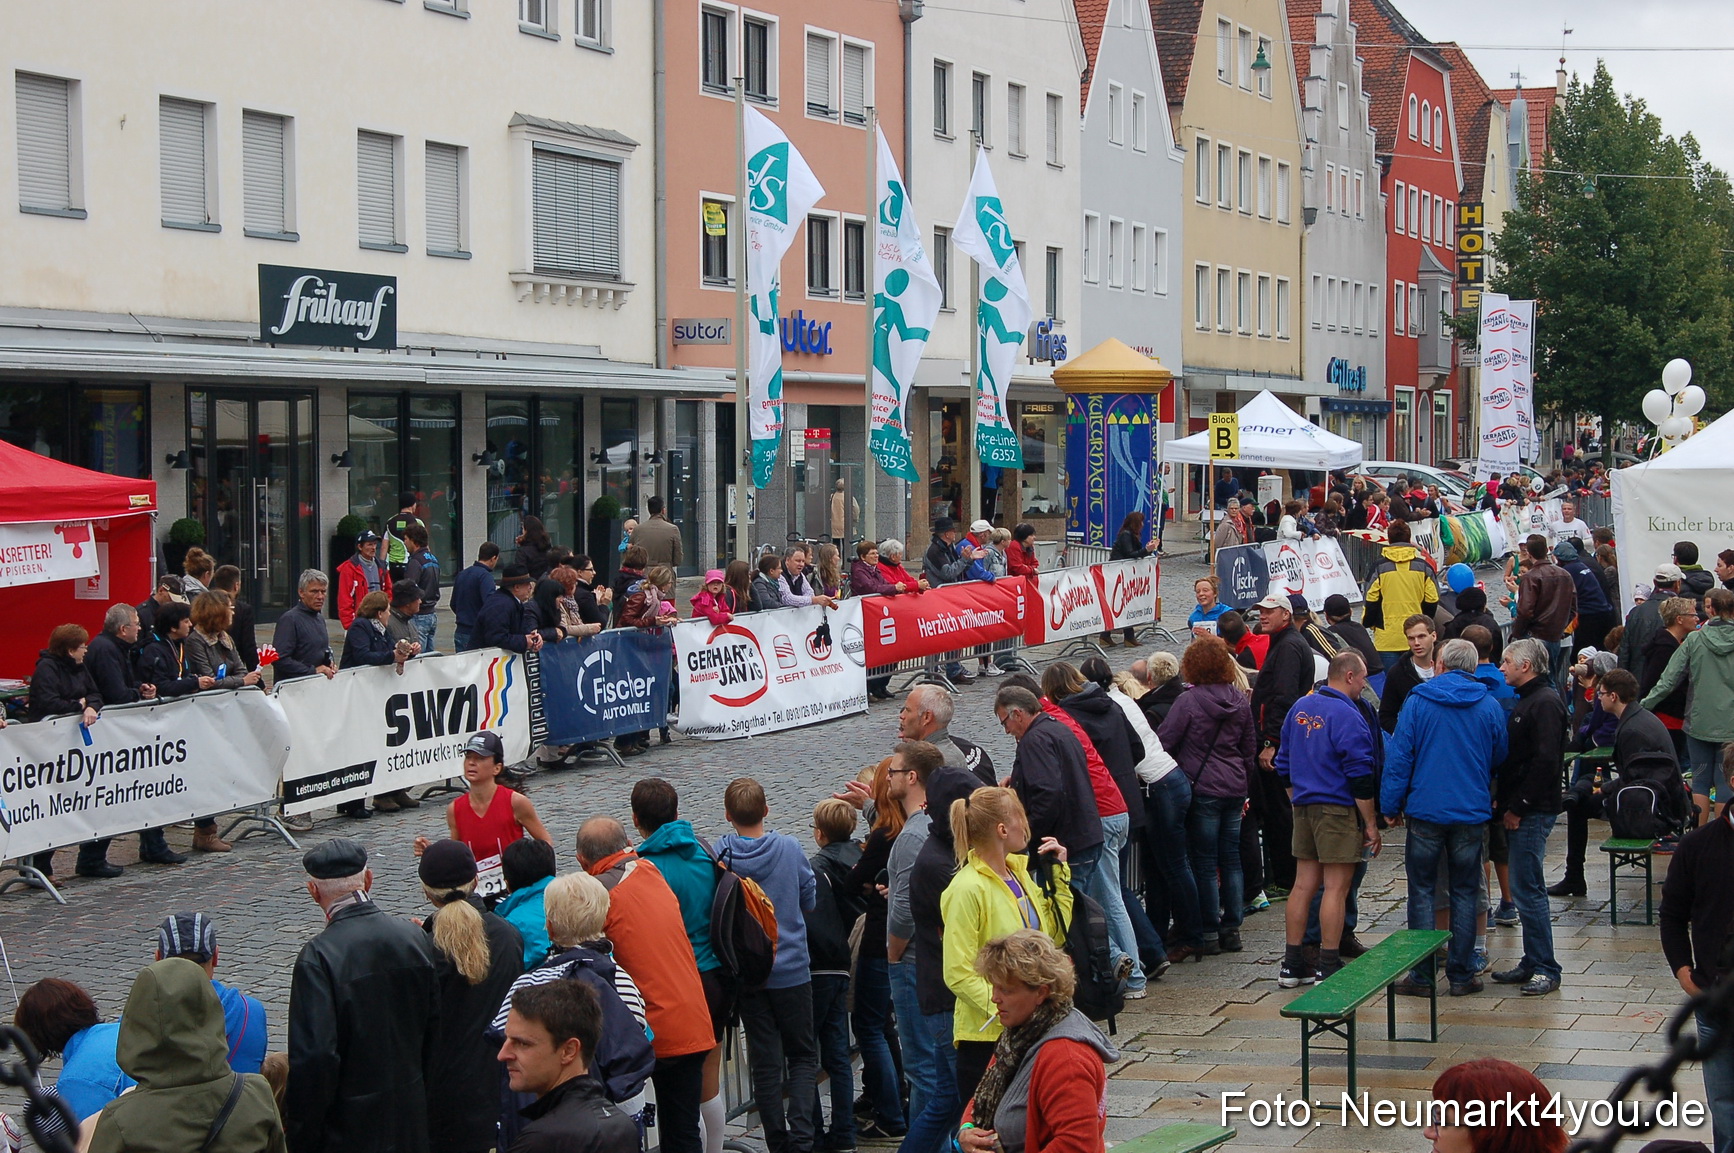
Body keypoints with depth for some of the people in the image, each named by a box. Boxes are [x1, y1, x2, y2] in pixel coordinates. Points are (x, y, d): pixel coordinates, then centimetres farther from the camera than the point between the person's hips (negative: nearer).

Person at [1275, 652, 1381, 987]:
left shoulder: (1300, 708, 12)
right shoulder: (1347, 715, -13)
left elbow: (1284, 766, 18)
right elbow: (1360, 776, -15)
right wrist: (1370, 824, -10)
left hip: (1304, 807, 8)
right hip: (1339, 809, -8)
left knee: (1304, 884, 10)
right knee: (1336, 887, -3)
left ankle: (1292, 965, 13)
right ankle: (1328, 968, -2)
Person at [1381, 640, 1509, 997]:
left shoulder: (1418, 702, -4)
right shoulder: (1490, 707, 2)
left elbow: (1399, 756, -6)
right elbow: (1500, 759, 13)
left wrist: (1391, 805, 0)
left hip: (1425, 811, -2)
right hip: (1472, 813, 2)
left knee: (1422, 891, 4)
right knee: (1464, 893, 8)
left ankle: (1420, 975, 3)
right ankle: (1461, 975, 8)